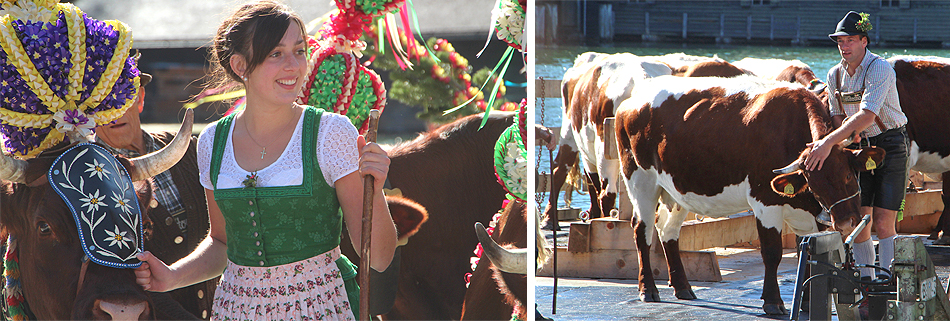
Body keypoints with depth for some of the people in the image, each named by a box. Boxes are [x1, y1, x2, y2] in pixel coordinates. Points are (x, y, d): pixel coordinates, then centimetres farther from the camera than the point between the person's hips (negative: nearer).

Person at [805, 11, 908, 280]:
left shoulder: (880, 69, -20)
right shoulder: (835, 75, 3)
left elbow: (868, 115, -31)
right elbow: (836, 115, 11)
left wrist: (829, 142, -37)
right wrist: (850, 132, -14)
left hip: (890, 145, -6)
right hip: (860, 147, 6)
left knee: (883, 224, -12)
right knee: (858, 221, 2)